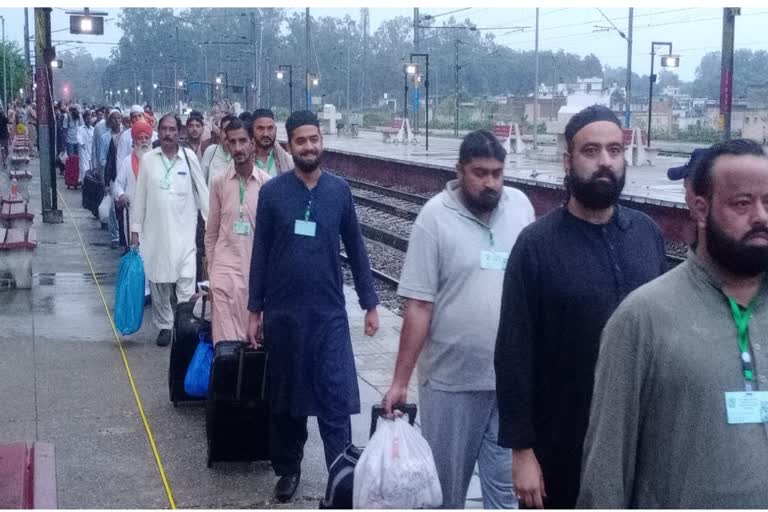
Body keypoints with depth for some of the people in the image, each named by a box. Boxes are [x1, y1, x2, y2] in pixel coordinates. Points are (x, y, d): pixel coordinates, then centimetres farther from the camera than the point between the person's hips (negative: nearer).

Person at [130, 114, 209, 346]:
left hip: (183, 231, -2)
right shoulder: (148, 159, 2)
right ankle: (164, 325, 24)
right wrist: (135, 229, 7)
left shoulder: (189, 157, -3)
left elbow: (202, 192, 1)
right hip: (155, 231, 2)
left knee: (186, 282, -10)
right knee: (158, 281, 10)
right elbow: (140, 196, 6)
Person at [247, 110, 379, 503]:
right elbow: (260, 253, 2)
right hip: (283, 312, 0)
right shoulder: (272, 191, -3)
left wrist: (370, 304, 7)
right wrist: (254, 310, 2)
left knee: (336, 400, -4)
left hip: (329, 313, 0)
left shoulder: (339, 190, 0)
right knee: (285, 397, 12)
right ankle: (288, 469, 29)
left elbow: (355, 249, 7)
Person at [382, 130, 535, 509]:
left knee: (505, 480, 9)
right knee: (446, 479, 11)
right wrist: (400, 381, -11)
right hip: (451, 378, -3)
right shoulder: (436, 217, -9)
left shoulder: (520, 206, 2)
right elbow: (418, 306, -10)